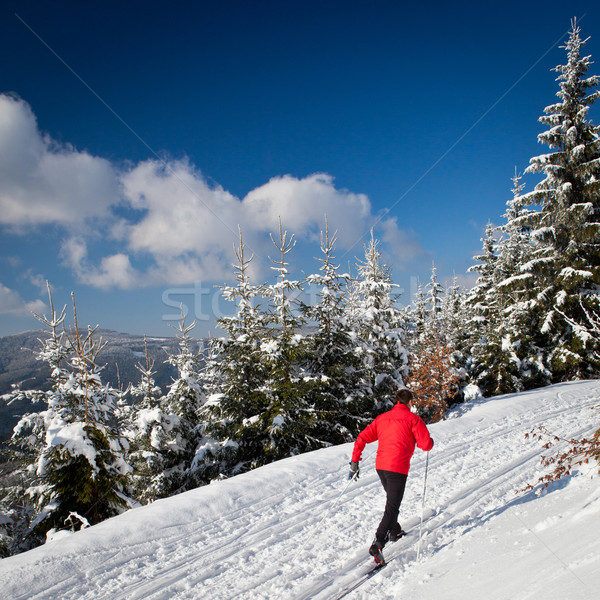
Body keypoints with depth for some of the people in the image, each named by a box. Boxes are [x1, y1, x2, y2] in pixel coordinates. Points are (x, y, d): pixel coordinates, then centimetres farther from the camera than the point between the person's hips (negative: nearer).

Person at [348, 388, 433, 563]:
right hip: (398, 467, -6)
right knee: (392, 507, -5)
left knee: (392, 500, 28)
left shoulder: (382, 418, 14)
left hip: (380, 466, 6)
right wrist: (430, 442, 17)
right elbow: (426, 445, -8)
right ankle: (377, 544, -17)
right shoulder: (413, 418, -1)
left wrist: (355, 462, 13)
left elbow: (362, 438, 9)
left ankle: (394, 531, 44)